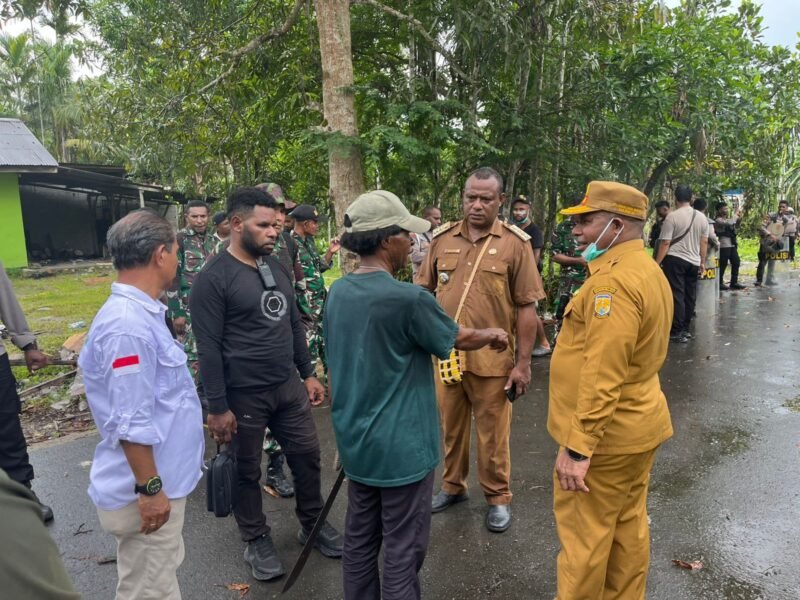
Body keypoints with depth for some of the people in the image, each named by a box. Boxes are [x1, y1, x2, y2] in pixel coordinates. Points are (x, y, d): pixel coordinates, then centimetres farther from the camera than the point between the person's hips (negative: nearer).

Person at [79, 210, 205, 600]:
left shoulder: (140, 314, 5)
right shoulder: (128, 326, -27)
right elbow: (130, 424, -26)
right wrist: (149, 488, -18)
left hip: (161, 480, 9)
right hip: (147, 491, -9)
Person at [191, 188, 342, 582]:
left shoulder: (276, 267, 8)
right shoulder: (213, 278, -14)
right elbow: (208, 348, -15)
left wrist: (308, 374, 13)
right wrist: (217, 407, -16)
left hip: (289, 386, 7)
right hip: (243, 395, -6)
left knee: (307, 455, 15)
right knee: (247, 472, 11)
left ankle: (313, 524, 37)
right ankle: (257, 541, 32)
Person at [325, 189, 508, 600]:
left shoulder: (337, 293, 0)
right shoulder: (407, 299, -23)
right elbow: (458, 338, -7)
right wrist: (494, 335, 15)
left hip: (355, 441, 7)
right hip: (400, 445, -7)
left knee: (360, 539, 20)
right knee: (403, 550, 10)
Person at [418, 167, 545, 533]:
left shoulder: (515, 243, -6)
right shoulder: (442, 238, 3)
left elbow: (526, 308, -5)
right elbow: (424, 291, 11)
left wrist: (523, 362, -6)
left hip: (492, 358, -3)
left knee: (492, 434, 12)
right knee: (451, 427, 19)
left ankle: (498, 498, 32)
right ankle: (453, 486, 40)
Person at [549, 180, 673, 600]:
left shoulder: (613, 282, -23)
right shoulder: (648, 271, 10)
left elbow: (601, 376, -28)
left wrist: (578, 446, -24)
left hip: (606, 433, -10)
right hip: (638, 424, 10)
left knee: (584, 534, 5)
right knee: (628, 525, 21)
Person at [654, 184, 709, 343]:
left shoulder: (672, 216, -10)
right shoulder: (702, 217, 8)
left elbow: (665, 243, -13)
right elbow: (704, 242, 12)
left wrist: (657, 263, -10)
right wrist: (702, 262, 20)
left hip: (675, 260, -6)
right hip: (693, 262, 6)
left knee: (676, 295, -4)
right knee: (690, 296, 12)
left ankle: (678, 331, -4)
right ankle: (685, 329, 21)